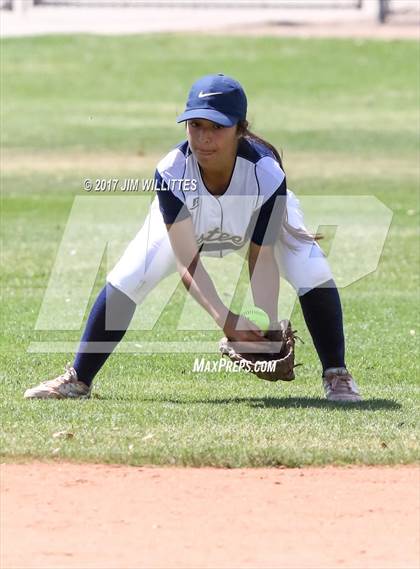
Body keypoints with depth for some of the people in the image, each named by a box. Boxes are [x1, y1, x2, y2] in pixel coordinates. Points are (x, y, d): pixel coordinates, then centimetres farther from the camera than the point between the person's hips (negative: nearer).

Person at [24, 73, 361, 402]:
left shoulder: (266, 174, -39)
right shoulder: (171, 173, -39)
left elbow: (262, 258, -31)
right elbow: (187, 259, -37)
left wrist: (269, 329, -44)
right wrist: (224, 318, -51)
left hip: (264, 220, 0)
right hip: (183, 223, 0)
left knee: (313, 274, -24)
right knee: (125, 281, -17)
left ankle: (337, 378, -7)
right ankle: (78, 379, -3)